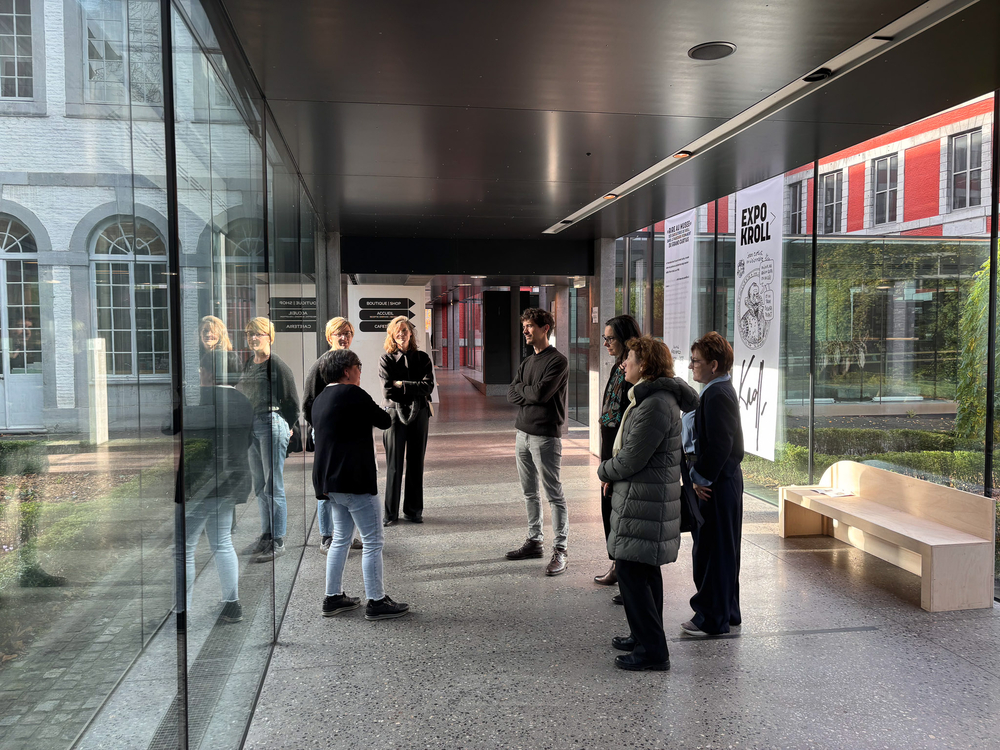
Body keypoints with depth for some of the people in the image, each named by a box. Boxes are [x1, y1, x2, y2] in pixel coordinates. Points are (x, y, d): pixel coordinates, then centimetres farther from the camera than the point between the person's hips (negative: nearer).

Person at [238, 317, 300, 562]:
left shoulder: (277, 365, -9)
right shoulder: (248, 366, 13)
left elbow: (292, 401, -6)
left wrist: (286, 428, 2)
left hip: (272, 425, -8)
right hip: (251, 427, 8)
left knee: (273, 486, -4)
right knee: (259, 486, 13)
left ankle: (278, 542, 2)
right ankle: (265, 536, 22)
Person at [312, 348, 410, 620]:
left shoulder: (321, 399, 14)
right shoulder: (352, 394, -14)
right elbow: (384, 421, -5)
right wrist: (383, 413, 13)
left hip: (330, 481, 9)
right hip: (355, 481, -9)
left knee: (340, 539, 18)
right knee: (372, 542, -1)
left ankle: (333, 597, 23)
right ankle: (376, 602, 3)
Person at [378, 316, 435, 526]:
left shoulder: (422, 358, 7)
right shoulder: (386, 360, -1)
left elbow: (428, 386, -7)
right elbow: (388, 391, -11)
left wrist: (401, 385, -11)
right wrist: (414, 390, -6)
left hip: (419, 414, 2)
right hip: (395, 414, -2)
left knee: (416, 464, 8)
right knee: (394, 465, 2)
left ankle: (413, 510, 20)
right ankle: (390, 513, 12)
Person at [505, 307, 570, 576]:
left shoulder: (558, 361, -9)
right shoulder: (527, 362, 15)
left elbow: (540, 393, -20)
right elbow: (511, 394, 8)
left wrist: (521, 388, -1)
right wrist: (530, 395, -11)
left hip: (545, 436, -8)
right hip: (523, 433, 8)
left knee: (554, 495, -3)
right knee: (529, 493, 15)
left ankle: (560, 551, 1)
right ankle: (534, 541, 27)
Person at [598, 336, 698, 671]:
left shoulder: (655, 405, -22)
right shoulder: (649, 396, 12)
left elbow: (632, 459, -21)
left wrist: (604, 471, -2)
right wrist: (613, 471, 8)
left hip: (644, 501, -11)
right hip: (644, 496, 11)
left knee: (631, 571, -5)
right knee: (646, 570, 19)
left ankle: (652, 650, 2)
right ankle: (647, 635, 33)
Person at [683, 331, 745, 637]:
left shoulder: (717, 395, -19)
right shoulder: (721, 390, 13)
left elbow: (719, 446, -24)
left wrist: (701, 478, -17)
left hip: (717, 486, -11)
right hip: (722, 480, 11)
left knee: (714, 551, 0)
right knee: (721, 551, 18)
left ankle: (713, 619, 11)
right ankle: (727, 613, 29)